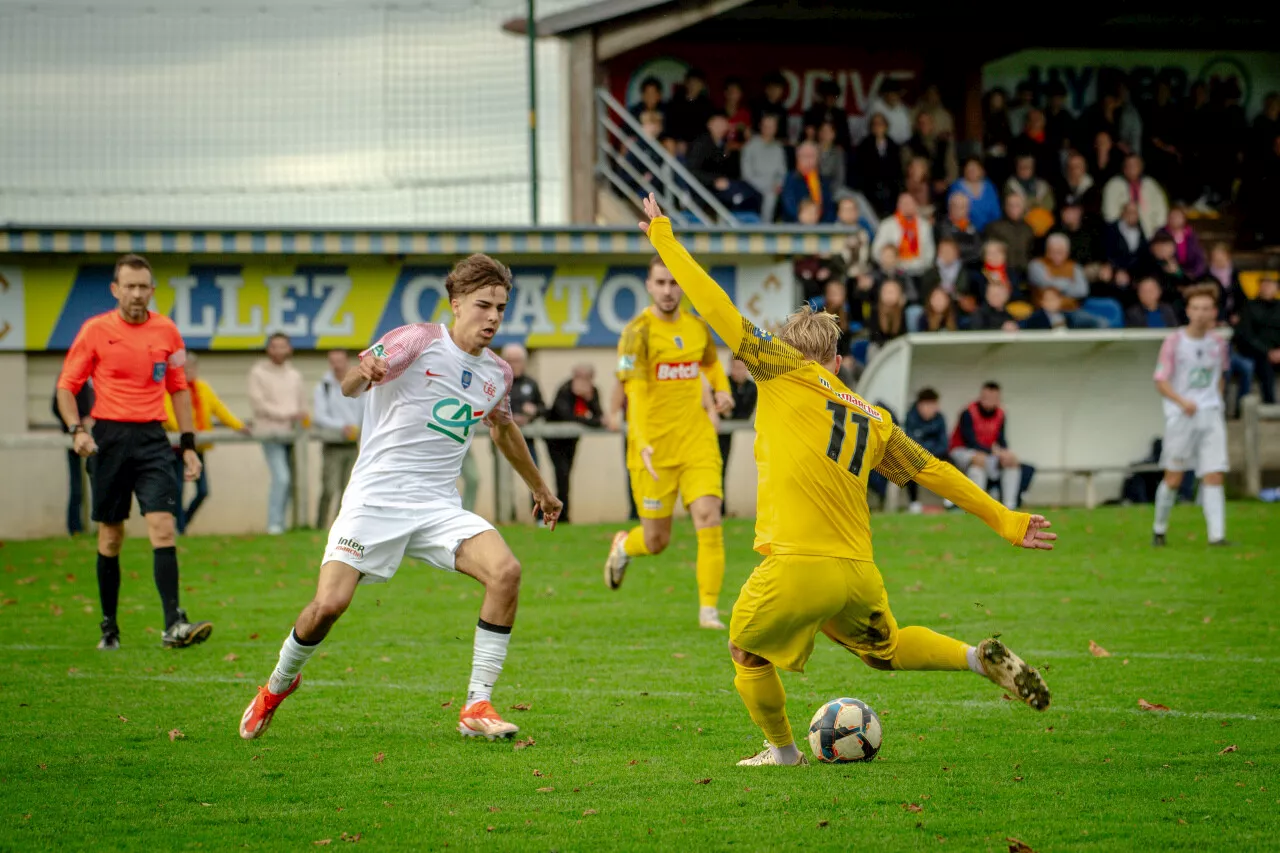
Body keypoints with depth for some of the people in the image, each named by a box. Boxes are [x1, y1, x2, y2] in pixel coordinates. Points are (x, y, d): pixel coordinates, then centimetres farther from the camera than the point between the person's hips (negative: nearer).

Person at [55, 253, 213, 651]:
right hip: (108, 437, -1)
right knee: (110, 535, 4)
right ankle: (109, 626, 17)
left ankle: (174, 625, -19)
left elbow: (178, 389, 16)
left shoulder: (166, 331, 6)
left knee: (162, 527, -13)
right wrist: (76, 429, -12)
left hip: (152, 439, 1)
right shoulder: (95, 330, 0)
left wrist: (189, 446, 11)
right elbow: (67, 386, 4)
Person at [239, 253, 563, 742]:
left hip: (438, 508, 5)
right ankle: (278, 685, 17)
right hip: (376, 497, -5)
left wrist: (540, 488, 43)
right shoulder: (418, 341, -7)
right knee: (329, 604, -16)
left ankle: (477, 707, -12)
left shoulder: (496, 374, 12)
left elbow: (503, 428, 32)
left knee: (506, 572, -20)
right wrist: (366, 372, -41)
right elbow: (348, 387, -16)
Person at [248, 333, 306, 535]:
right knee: (281, 477, -18)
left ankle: (280, 523, 12)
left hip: (292, 433, 6)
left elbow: (302, 403, 18)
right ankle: (274, 524, -16)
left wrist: (302, 416, -4)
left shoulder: (294, 375, 18)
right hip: (271, 433, -6)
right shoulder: (258, 373, 1)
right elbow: (258, 403, -8)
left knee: (289, 481, 4)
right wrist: (286, 415, -14)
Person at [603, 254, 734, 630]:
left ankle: (709, 610, -8)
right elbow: (635, 392, -20)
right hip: (654, 448, -4)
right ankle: (623, 547, 42)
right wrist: (643, 444, -34)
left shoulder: (697, 327, 7)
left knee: (708, 519, -14)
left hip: (697, 441, 4)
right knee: (656, 540, 5)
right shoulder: (638, 333, -11)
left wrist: (722, 390, 6)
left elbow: (711, 363, 29)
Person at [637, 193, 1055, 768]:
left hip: (795, 569, -5)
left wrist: (662, 235, 10)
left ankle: (782, 751, 25)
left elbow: (716, 308, 2)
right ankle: (981, 659, 12)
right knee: (885, 649, 31)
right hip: (858, 573, 5)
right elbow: (934, 472, 20)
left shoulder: (786, 374, 3)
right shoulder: (873, 418, 17)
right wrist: (1007, 522, 27)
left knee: (747, 654, 22)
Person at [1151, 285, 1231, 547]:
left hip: (1211, 415, 3)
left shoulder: (1218, 343, 6)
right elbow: (1161, 382, -9)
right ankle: (1159, 528, 23)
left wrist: (1215, 402, 14)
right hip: (1180, 416, -3)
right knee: (1173, 478, 3)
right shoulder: (1174, 342, -6)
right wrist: (1183, 402, -25)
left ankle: (1217, 535, -11)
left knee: (1214, 476, -8)